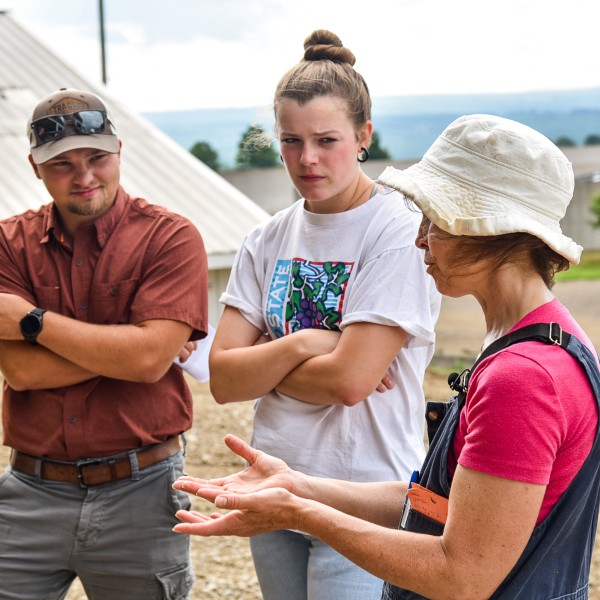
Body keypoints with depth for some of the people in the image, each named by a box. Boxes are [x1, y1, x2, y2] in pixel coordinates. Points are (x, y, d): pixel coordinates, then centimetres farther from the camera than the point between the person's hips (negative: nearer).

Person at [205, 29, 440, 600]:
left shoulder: (400, 232, -12)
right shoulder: (268, 240, 5)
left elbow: (349, 380, -20)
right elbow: (222, 379, -1)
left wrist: (263, 364, -6)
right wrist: (301, 345, -15)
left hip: (363, 499, -6)